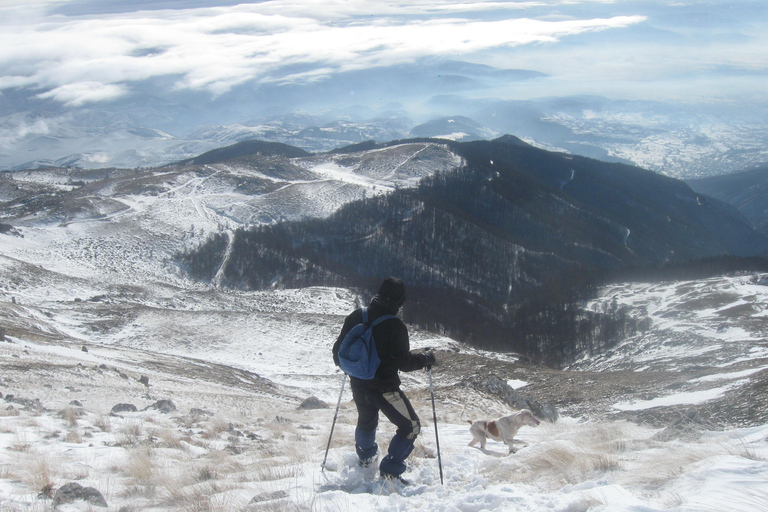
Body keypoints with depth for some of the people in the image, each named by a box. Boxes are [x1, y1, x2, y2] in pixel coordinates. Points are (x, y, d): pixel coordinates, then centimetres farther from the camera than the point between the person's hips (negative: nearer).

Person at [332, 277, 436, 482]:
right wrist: (427, 357, 0)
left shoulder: (355, 318, -2)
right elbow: (404, 362, -17)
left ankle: (365, 458, 54)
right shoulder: (394, 326, -20)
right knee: (411, 426, 9)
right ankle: (390, 471, 4)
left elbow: (338, 350, 7)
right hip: (384, 387, -6)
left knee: (366, 422, 32)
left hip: (358, 385, 7)